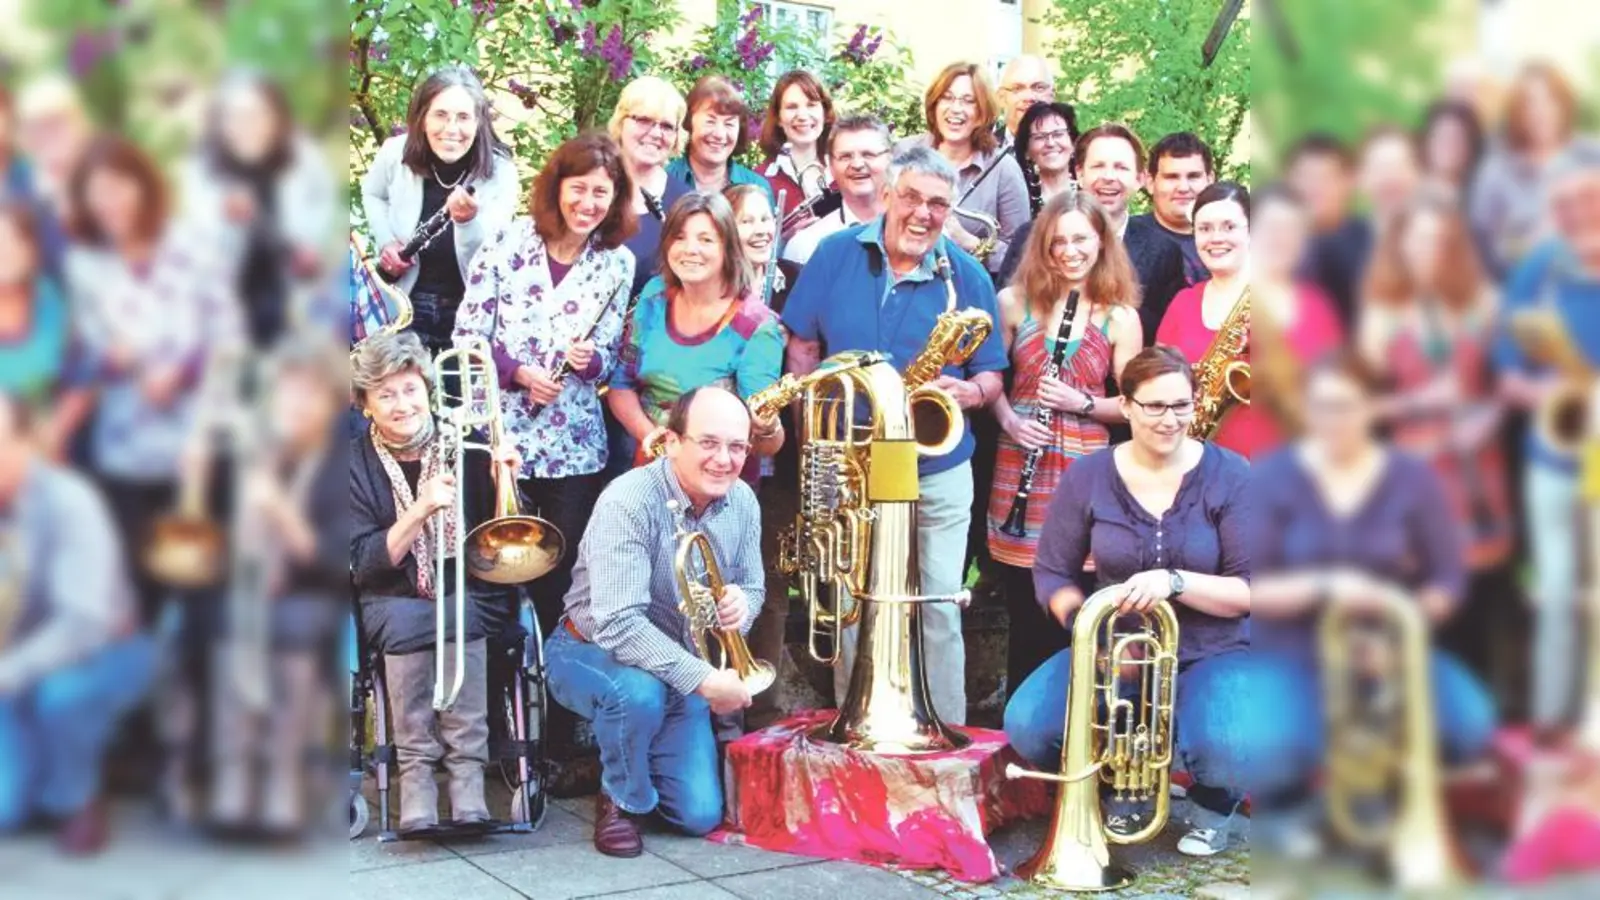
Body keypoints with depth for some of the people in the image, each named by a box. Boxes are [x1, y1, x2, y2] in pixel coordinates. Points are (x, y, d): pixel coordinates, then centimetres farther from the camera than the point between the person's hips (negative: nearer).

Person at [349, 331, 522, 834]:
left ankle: (467, 778, -31)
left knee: (461, 618, -34)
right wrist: (420, 509, -20)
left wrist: (504, 484, -15)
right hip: (396, 600, 0)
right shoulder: (357, 464, 3)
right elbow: (364, 566, -7)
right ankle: (416, 776, -28)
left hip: (473, 595, 0)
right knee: (403, 623, -34)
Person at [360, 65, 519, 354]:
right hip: (407, 303, 2)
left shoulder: (499, 171, -16)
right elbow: (372, 193, 15)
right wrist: (385, 241, -3)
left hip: (472, 311, -1)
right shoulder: (395, 154, -10)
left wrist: (469, 221, -40)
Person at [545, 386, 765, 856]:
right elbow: (618, 625, -36)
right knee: (641, 691, -40)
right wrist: (703, 679, -39)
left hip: (676, 667, 5)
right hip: (592, 653, -5)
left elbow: (753, 588, 4)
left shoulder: (742, 502, -9)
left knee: (701, 816, -3)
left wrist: (741, 602, -22)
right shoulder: (629, 503, -29)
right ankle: (620, 798, -8)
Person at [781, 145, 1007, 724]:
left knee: (938, 608, 1)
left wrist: (969, 392, -21)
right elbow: (802, 346, 5)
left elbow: (991, 376, 2)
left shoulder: (967, 276, -1)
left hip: (937, 474, -1)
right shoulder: (837, 254, 1)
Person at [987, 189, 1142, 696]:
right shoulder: (1015, 302, 5)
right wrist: (1008, 419, -8)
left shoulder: (1120, 317, 2)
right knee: (1023, 610, 6)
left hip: (1084, 469, -1)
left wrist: (1083, 404, -14)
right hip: (1019, 464, 1)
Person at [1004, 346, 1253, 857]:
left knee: (1227, 749, -36)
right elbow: (1052, 574, 3)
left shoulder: (1229, 476, -7)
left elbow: (1251, 590, -10)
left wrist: (1174, 582, -27)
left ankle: (1213, 805, 7)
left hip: (1211, 655, -2)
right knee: (1027, 726, -26)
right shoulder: (1087, 477, -2)